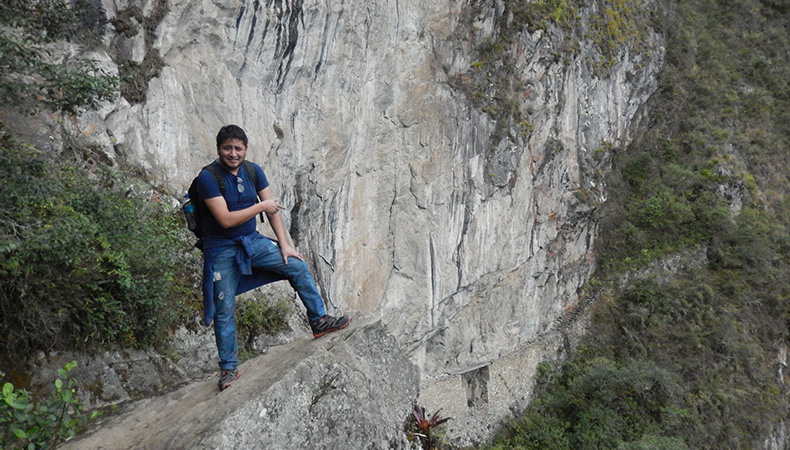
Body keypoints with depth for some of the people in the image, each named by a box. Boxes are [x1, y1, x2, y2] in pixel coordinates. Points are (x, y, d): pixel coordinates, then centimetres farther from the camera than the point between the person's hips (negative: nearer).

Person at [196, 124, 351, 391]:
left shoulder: (253, 171, 0)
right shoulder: (208, 177, -17)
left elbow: (272, 209, 3)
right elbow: (226, 220, -24)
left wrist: (284, 245, -2)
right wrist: (261, 206, -19)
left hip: (252, 241, 5)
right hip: (222, 250, -5)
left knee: (297, 266, -2)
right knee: (224, 310, 0)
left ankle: (319, 321, 10)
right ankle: (229, 368, 14)